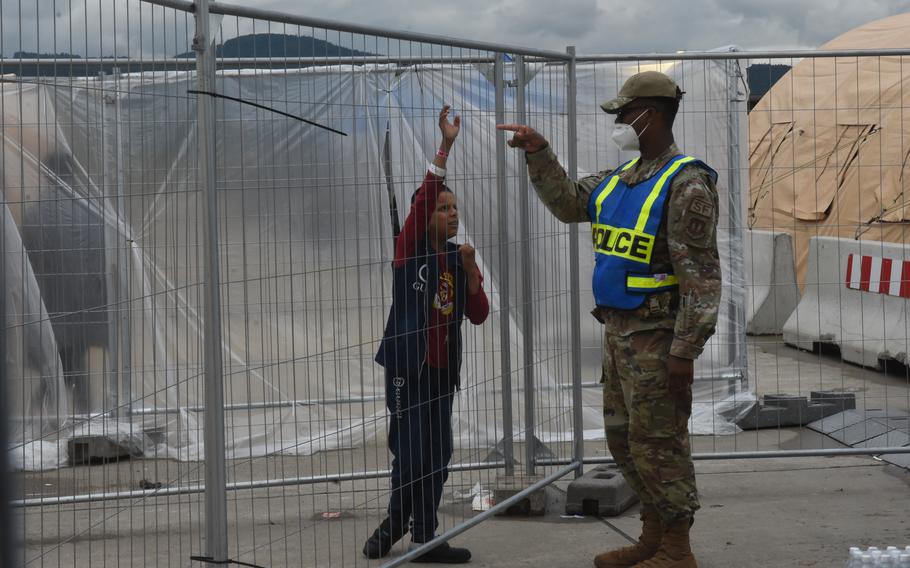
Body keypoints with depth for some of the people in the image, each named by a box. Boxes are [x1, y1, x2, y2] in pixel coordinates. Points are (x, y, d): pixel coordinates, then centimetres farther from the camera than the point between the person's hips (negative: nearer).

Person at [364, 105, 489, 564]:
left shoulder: (458, 259, 8)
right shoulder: (410, 248, -6)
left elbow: (479, 315, 4)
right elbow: (424, 198, -23)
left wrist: (469, 270, -11)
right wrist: (446, 146, -30)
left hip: (442, 368, 6)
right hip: (408, 366, -6)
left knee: (437, 455, 7)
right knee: (413, 453, -5)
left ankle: (398, 526, 22)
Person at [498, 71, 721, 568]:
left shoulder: (686, 184, -16)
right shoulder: (621, 178, 12)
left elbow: (701, 276, -19)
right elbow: (568, 204, 24)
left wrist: (684, 350, -21)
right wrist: (538, 153, 11)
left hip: (656, 336, -9)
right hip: (618, 331, 9)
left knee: (656, 442, -4)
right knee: (623, 438, 16)